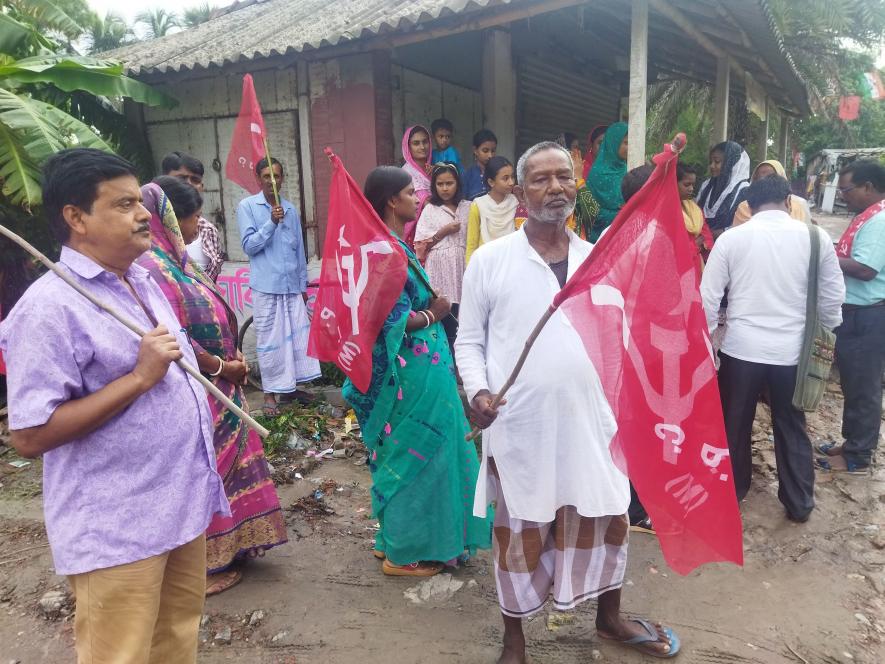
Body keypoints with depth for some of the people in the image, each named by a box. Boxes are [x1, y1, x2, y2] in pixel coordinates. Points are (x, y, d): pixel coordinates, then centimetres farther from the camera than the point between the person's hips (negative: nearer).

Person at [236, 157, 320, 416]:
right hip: (266, 286, -4)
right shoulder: (247, 206, -1)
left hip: (292, 285, 4)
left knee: (297, 335, 6)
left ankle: (290, 385, 20)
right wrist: (272, 223, -19)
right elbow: (249, 245, -8)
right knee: (269, 340, 0)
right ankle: (270, 392, 11)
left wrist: (303, 284, 15)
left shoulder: (291, 209, 11)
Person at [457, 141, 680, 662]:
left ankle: (610, 617, 45)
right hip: (519, 426, -3)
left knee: (605, 520, 18)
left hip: (589, 420, 4)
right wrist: (477, 390, -15)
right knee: (520, 531, 11)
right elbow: (469, 339, 0)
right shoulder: (489, 259, -5)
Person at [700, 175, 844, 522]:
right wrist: (828, 332, 22)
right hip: (792, 349, 1)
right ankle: (799, 503, 30)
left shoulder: (731, 237, -6)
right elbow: (833, 296, 5)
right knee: (792, 427, 17)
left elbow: (708, 296, -4)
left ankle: (730, 493, 32)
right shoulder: (816, 237, -3)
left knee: (734, 425, 15)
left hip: (741, 347, -1)